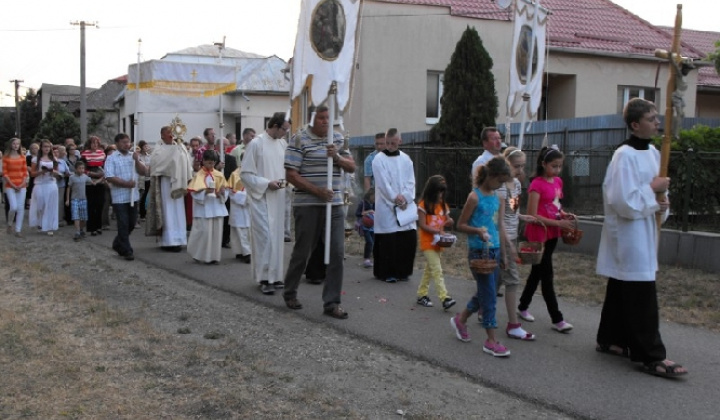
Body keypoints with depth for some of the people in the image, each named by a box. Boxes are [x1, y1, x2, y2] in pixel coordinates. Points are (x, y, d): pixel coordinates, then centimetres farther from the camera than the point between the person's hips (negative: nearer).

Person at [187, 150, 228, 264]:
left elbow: (224, 189, 12)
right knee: (204, 231, -9)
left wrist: (222, 192, -10)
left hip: (217, 207, 4)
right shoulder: (199, 175, -3)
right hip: (204, 207, -4)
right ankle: (198, 254, 9)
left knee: (216, 231, 3)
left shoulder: (219, 175, 9)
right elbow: (194, 192, -10)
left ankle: (213, 255, 12)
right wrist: (205, 191, -26)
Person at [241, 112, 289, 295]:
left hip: (279, 198, 6)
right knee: (265, 237, -8)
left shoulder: (283, 144, 7)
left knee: (277, 237, 10)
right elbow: (245, 174, -8)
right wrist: (267, 183, -16)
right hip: (262, 198, -6)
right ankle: (264, 277, 0)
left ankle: (274, 275, 20)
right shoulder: (256, 144, -9)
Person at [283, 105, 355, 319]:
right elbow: (291, 174, -11)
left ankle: (332, 303, 7)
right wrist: (318, 191, -18)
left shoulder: (338, 139, 11)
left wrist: (337, 157, -12)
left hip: (334, 204, 5)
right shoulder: (300, 139, -6)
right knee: (302, 252, 7)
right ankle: (290, 293, 30)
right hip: (307, 205, -4)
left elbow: (352, 167, 9)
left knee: (337, 253, -1)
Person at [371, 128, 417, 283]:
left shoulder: (405, 159, 10)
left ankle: (403, 271, 16)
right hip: (386, 206, -4)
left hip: (406, 205, 4)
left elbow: (411, 181, 6)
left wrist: (405, 197, -9)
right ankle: (387, 273, 9)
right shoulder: (379, 160, -3)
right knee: (388, 241, -4)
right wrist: (395, 198, -13)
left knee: (409, 238, 2)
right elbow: (383, 183, -9)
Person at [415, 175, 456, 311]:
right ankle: (445, 298, -17)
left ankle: (422, 295, 25)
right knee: (437, 270, -13)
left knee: (429, 269, 15)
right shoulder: (424, 205, -10)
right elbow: (422, 225, -14)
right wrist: (436, 231, -24)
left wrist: (449, 222, -9)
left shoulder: (443, 205, 9)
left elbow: (448, 220, 14)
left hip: (438, 243, 7)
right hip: (428, 242, -7)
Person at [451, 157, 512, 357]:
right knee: (489, 296, -4)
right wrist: (478, 230, -26)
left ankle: (460, 320, 37)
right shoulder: (475, 197, -12)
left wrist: (503, 253, 16)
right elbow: (460, 225, -9)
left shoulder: (496, 197, 9)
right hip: (478, 252, -7)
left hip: (494, 251, 8)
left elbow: (500, 226, 14)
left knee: (484, 292, 16)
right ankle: (491, 341, 5)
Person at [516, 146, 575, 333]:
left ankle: (523, 307, 31)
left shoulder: (558, 182, 7)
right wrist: (558, 223, -22)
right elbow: (532, 216, -19)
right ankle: (557, 319, 2)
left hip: (552, 234, 8)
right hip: (538, 234, -8)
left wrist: (564, 214, 2)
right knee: (547, 276, -3)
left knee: (537, 272, 16)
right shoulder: (537, 184, -16)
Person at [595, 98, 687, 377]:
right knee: (642, 300, -6)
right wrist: (653, 190, -14)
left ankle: (610, 340, 29)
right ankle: (651, 357, 0)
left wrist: (661, 203, -1)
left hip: (644, 233, 9)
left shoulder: (652, 152, 10)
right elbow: (624, 202, -23)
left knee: (621, 292, 18)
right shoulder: (625, 156, -18)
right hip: (628, 236, -9)